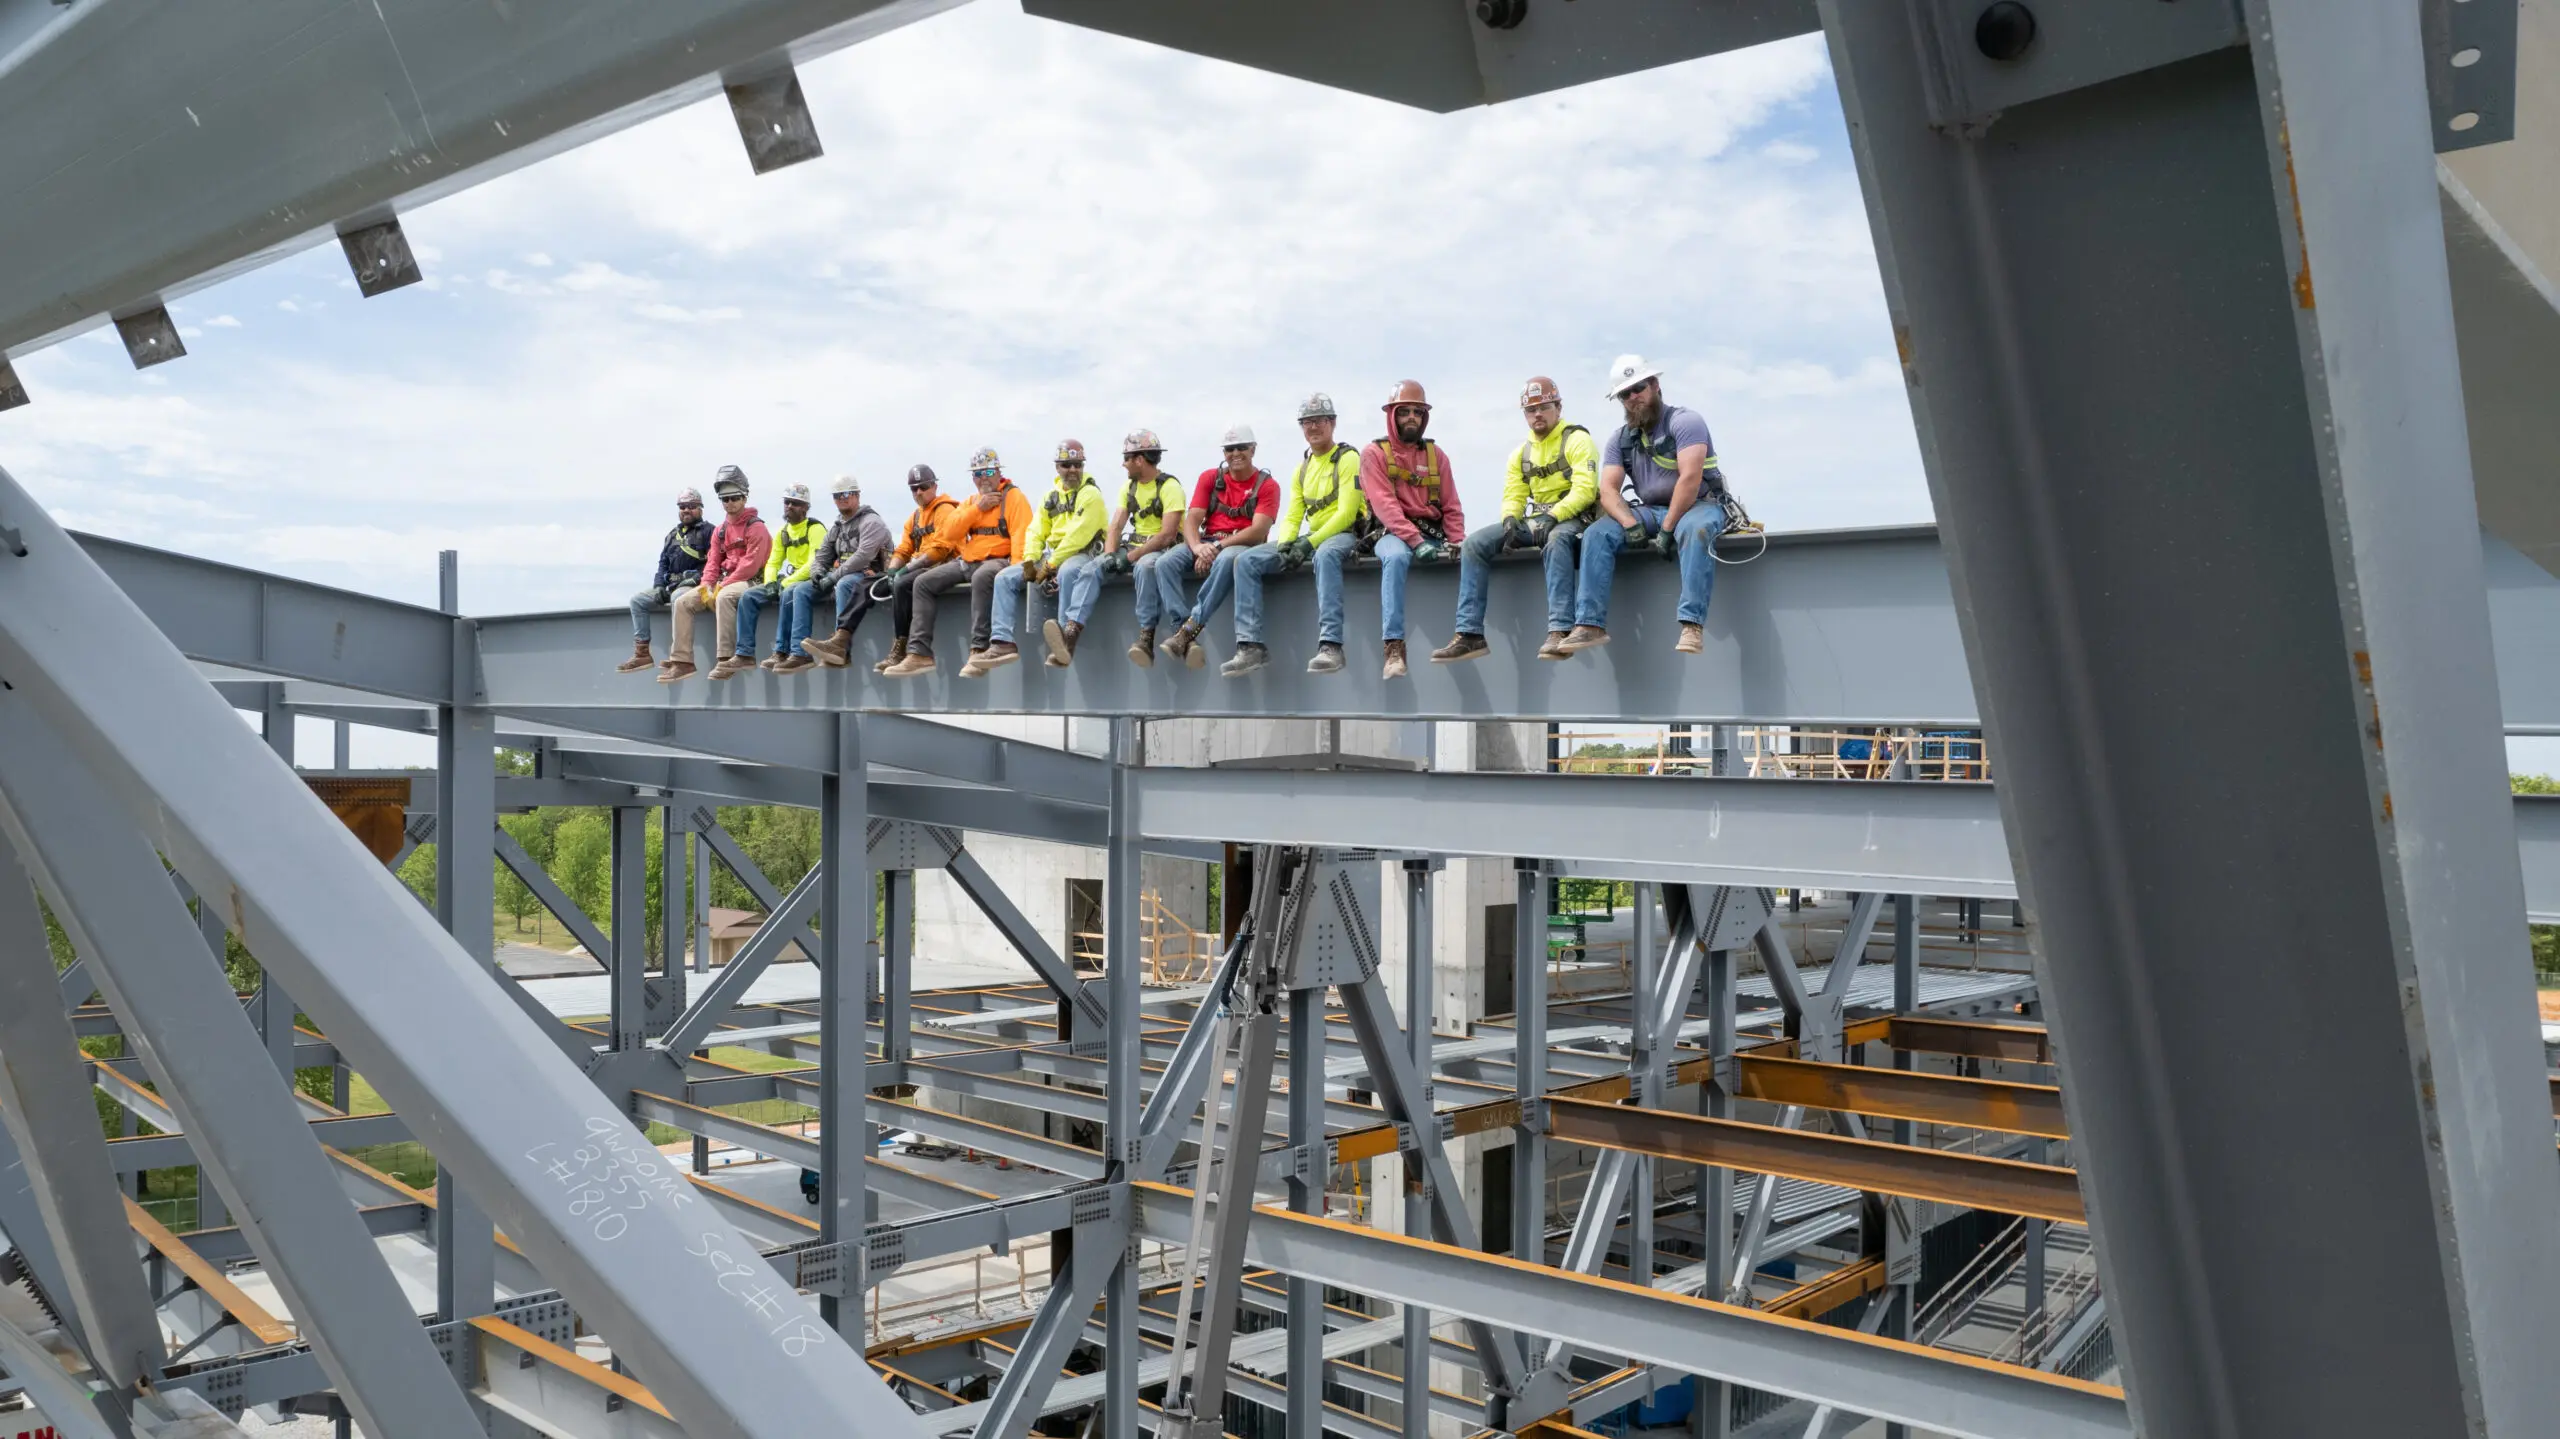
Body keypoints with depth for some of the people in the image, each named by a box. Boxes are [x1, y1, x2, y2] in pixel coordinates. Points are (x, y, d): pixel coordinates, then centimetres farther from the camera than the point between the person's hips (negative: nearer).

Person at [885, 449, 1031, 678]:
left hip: (997, 561, -7)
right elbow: (949, 532, 5)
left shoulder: (1013, 497, -1)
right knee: (923, 582, -5)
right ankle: (919, 653, -12)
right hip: (966, 562, 7)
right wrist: (978, 508, -5)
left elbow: (1021, 535, -14)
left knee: (981, 577, -40)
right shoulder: (970, 502, 20)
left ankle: (978, 649, -39)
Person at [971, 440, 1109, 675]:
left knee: (1068, 572, -43)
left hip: (1083, 555, -8)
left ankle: (1067, 635, -51)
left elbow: (1079, 536, -17)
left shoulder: (1091, 494, -7)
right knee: (1005, 579, -6)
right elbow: (1036, 531, 12)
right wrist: (1029, 561, -7)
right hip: (1052, 556, 8)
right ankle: (1002, 643, -18)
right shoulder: (1050, 497, 17)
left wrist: (1050, 565, -18)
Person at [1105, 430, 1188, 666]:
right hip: (1137, 548, 7)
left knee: (1145, 566, -40)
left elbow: (1167, 535, -19)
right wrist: (1110, 554, -13)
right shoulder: (1129, 487, 13)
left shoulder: (1170, 487, -11)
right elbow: (1115, 527, 7)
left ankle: (1146, 637, -39)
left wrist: (1130, 557, -22)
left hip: (1165, 549, -7)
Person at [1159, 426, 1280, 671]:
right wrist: (1197, 546, -21)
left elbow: (1258, 531, -11)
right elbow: (1191, 519, 3)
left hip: (1244, 547, -4)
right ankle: (1187, 640, -36)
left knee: (1226, 559, -41)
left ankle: (1190, 629, -38)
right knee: (1164, 563, -24)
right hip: (1207, 544, 4)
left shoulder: (1267, 485, 1)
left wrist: (1218, 547, -22)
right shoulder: (1210, 478, 13)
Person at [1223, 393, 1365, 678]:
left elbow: (1346, 514, -15)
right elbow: (1291, 516, 13)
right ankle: (1250, 646, -18)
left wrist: (1310, 543, -22)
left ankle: (1330, 645, -49)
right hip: (1312, 538, 7)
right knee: (1247, 561, -10)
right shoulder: (1302, 467, 17)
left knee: (1325, 555, -44)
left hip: (1345, 534, -7)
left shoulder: (1347, 458, -5)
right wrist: (1284, 544, -9)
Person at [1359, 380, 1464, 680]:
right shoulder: (1374, 453, 3)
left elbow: (1451, 507, 13)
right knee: (1396, 558, -38)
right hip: (1393, 533, -5)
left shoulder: (1435, 454, 16)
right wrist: (1415, 541, -23)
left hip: (1433, 534, 5)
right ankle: (1394, 647, -44)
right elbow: (1385, 505, -10)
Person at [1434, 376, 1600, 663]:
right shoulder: (1521, 453, 17)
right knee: (1474, 544, -11)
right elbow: (1513, 496, 11)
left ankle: (1560, 631, -48)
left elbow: (1585, 489, -15)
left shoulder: (1577, 440, -3)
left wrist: (1553, 516, -27)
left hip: (1571, 519, -6)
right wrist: (1510, 518, -13)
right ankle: (1470, 634, -18)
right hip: (1534, 521, 6)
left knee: (1556, 540, -42)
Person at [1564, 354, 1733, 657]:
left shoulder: (1684, 421, -10)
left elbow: (1690, 478, -22)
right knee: (1597, 534, -16)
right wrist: (1630, 523, -22)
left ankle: (1692, 625, -46)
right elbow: (1608, 490, -2)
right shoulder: (1619, 440, 8)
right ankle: (1590, 624, -25)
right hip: (1652, 511, 6)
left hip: (1700, 504, -5)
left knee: (1694, 530, -40)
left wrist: (1667, 529, -25)